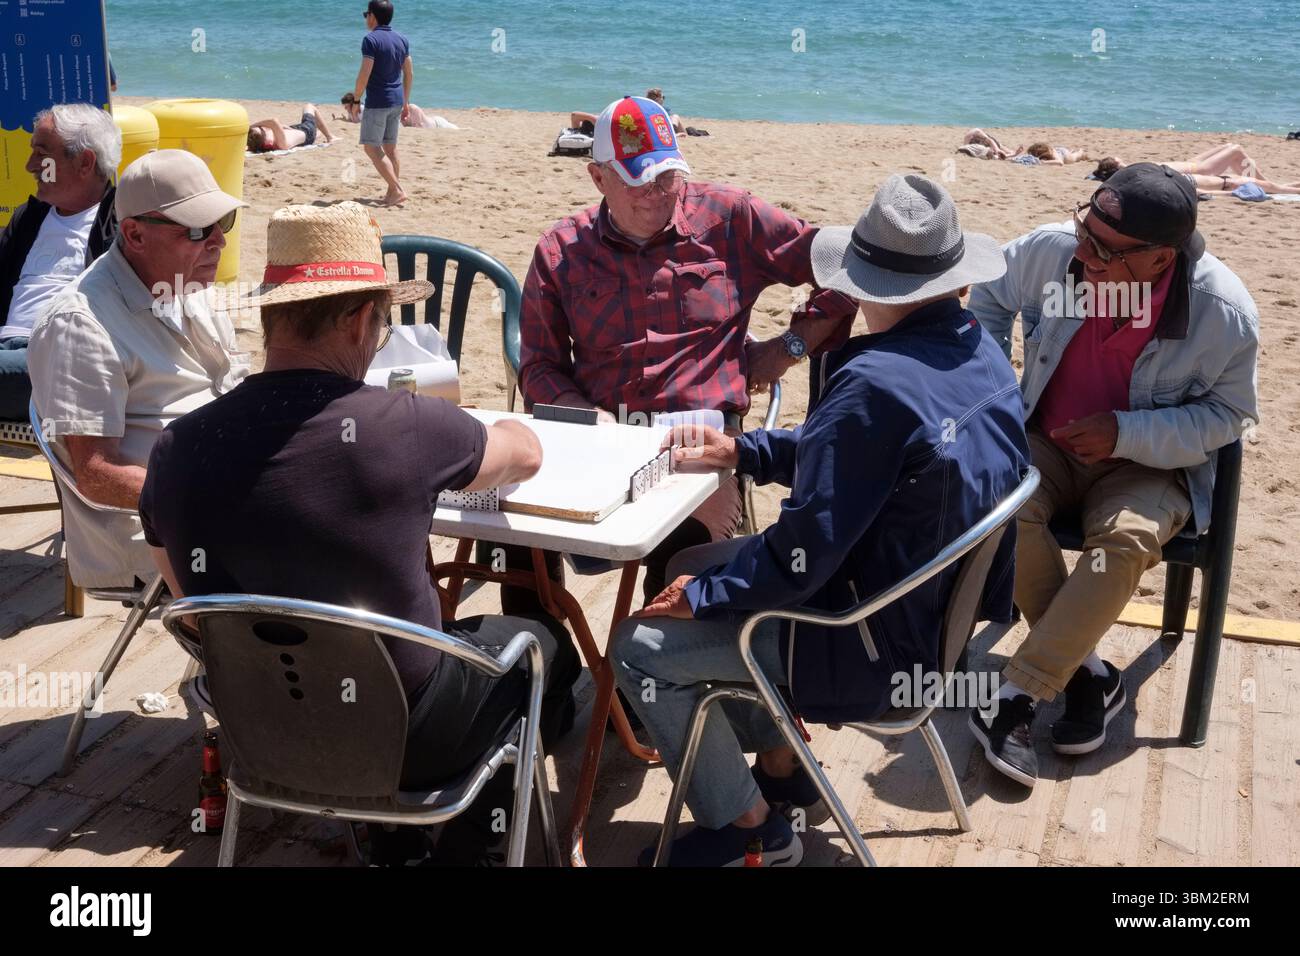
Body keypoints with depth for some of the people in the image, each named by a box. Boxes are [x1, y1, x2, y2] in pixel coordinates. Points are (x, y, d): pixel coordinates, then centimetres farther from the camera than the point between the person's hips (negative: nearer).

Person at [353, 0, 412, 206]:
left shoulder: (370, 40, -13)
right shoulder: (401, 39, 9)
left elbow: (364, 74, -18)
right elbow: (409, 74, 12)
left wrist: (356, 98, -5)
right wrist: (406, 102, 20)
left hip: (377, 102, -8)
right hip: (397, 101, 8)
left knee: (371, 147, -3)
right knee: (390, 148, 13)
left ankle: (397, 190, -12)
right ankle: (393, 193, 14)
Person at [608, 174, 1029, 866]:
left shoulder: (875, 382, -29)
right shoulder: (982, 354, 0)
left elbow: (806, 547, -25)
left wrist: (701, 597, -10)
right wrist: (742, 452, 7)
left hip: (878, 650, -9)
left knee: (638, 646, -1)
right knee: (692, 565, 19)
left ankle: (750, 827, 15)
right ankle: (781, 765, 29)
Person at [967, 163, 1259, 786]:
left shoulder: (1224, 312, -21)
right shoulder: (1051, 250, -15)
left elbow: (1227, 414, -10)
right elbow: (992, 292, 7)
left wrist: (1126, 433, -23)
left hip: (1149, 465, -2)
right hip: (1047, 442, 3)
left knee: (1127, 539, -35)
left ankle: (1017, 695, -27)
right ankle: (1088, 673, -16)